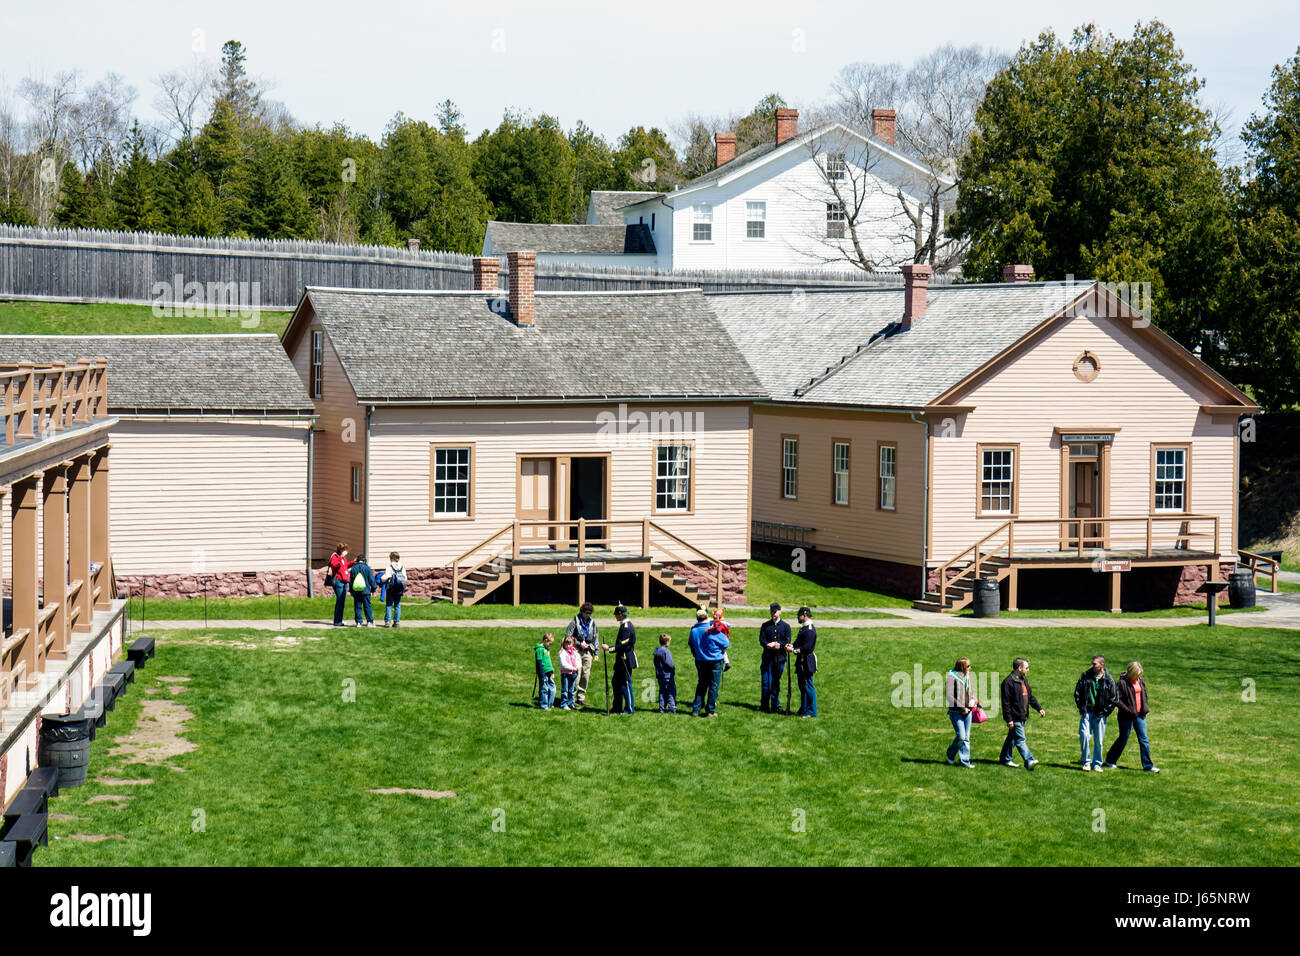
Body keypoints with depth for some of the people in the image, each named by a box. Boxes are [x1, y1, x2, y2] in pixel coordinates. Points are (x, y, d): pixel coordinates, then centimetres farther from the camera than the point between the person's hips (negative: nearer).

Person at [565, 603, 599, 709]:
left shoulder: (592, 623, 13)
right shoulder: (575, 622, -1)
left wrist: (597, 653, 12)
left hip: (588, 652, 4)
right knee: (576, 676, -9)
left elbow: (596, 639, 18)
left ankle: (582, 697, 10)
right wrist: (579, 644, -10)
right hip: (577, 652, -4)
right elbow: (567, 636, -3)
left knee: (586, 675, 3)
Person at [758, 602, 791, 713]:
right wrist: (770, 645, -17)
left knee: (776, 682, 4)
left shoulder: (785, 626, 8)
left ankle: (775, 706, 12)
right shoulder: (765, 625, 10)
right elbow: (761, 640, 2)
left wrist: (779, 645, -18)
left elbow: (787, 642, 0)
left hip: (779, 658, 0)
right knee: (766, 682, -3)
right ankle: (764, 706, 5)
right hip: (767, 657, 0)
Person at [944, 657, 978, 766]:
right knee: (961, 736, -9)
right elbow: (949, 696, -18)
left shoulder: (967, 676, 9)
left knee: (966, 737, 6)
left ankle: (964, 760, 13)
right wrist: (962, 708, -18)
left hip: (967, 711, 7)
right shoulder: (951, 678, -12)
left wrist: (975, 701, 4)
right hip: (956, 711, -6)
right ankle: (951, 754, 16)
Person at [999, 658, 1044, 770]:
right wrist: (1009, 719, -19)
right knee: (1021, 740, -10)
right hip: (1015, 718, -9)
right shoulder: (1008, 682, -16)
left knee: (1012, 738, 16)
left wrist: (1039, 708, 13)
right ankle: (1029, 761, -15)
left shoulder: (1024, 680, 14)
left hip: (1022, 717, 9)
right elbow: (1006, 702, -17)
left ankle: (1005, 759, 26)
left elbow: (1030, 696, 23)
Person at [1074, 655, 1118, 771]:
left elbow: (1114, 698, 2)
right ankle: (1085, 761, 3)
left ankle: (1097, 763, 15)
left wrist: (1105, 712, -5)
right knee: (1084, 735, -11)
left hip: (1100, 714, -1)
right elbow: (1077, 692, 10)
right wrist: (1081, 707, 2)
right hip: (1086, 712, 1)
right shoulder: (1085, 676, 3)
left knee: (1099, 740, 2)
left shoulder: (1109, 680, -3)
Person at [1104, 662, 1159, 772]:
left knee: (1144, 740, 4)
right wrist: (1128, 710, -20)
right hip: (1127, 716, -6)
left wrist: (1146, 708, 9)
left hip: (1140, 715, 6)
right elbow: (1116, 700, -17)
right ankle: (1110, 760, 24)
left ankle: (1148, 765, 8)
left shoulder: (1140, 681, 7)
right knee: (1123, 739, 6)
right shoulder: (1122, 683, -13)